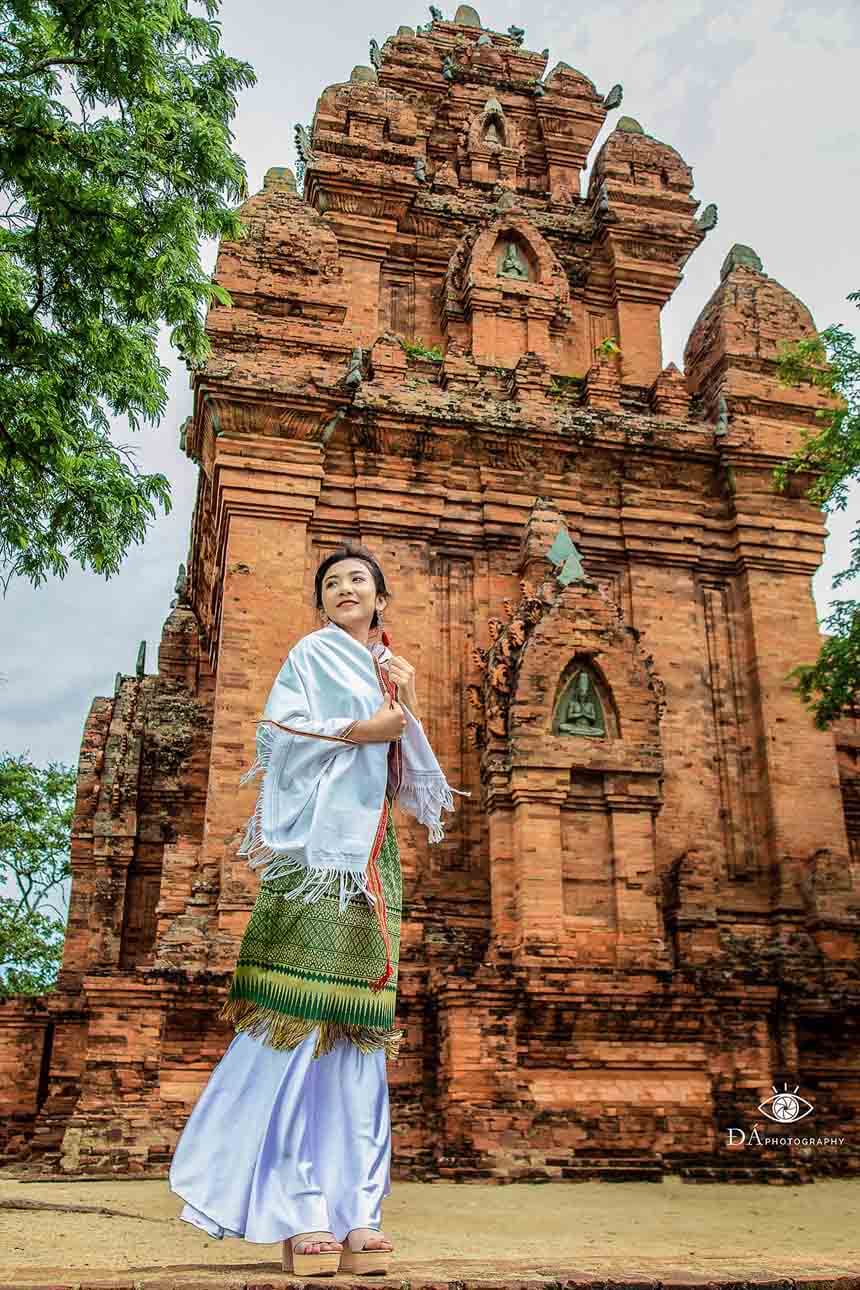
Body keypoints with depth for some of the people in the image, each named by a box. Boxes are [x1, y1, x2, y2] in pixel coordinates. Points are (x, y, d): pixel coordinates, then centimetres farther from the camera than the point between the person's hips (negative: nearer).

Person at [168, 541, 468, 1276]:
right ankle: (300, 1210, -10)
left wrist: (409, 711, 4)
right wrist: (365, 728, -9)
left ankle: (354, 1209, 2)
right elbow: (281, 732, -7)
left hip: (371, 857, 6)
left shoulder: (386, 671, 23)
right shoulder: (314, 653, 7)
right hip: (319, 848, -6)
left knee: (362, 1026, 0)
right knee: (303, 1019, -12)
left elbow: (407, 781, 18)